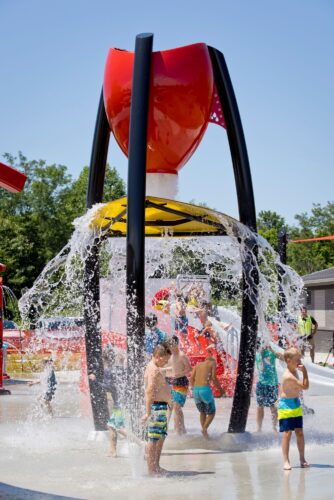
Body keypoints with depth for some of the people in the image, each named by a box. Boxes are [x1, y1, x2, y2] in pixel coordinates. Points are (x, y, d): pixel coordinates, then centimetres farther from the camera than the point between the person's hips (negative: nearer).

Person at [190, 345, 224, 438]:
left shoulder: (198, 364, 23)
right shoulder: (213, 362, 11)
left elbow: (191, 378, 12)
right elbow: (214, 378, -2)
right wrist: (220, 389, 9)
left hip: (195, 390, 5)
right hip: (206, 390, -5)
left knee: (202, 412, 24)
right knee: (211, 413, 11)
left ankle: (204, 430, 13)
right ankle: (204, 428, -12)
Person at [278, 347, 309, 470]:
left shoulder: (294, 372, 6)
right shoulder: (289, 376, -24)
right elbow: (305, 386, -20)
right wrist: (305, 372, -19)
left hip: (296, 405, 9)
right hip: (286, 407, -9)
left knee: (299, 432, 8)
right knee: (287, 433, -7)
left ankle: (302, 459, 15)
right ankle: (286, 461, -4)